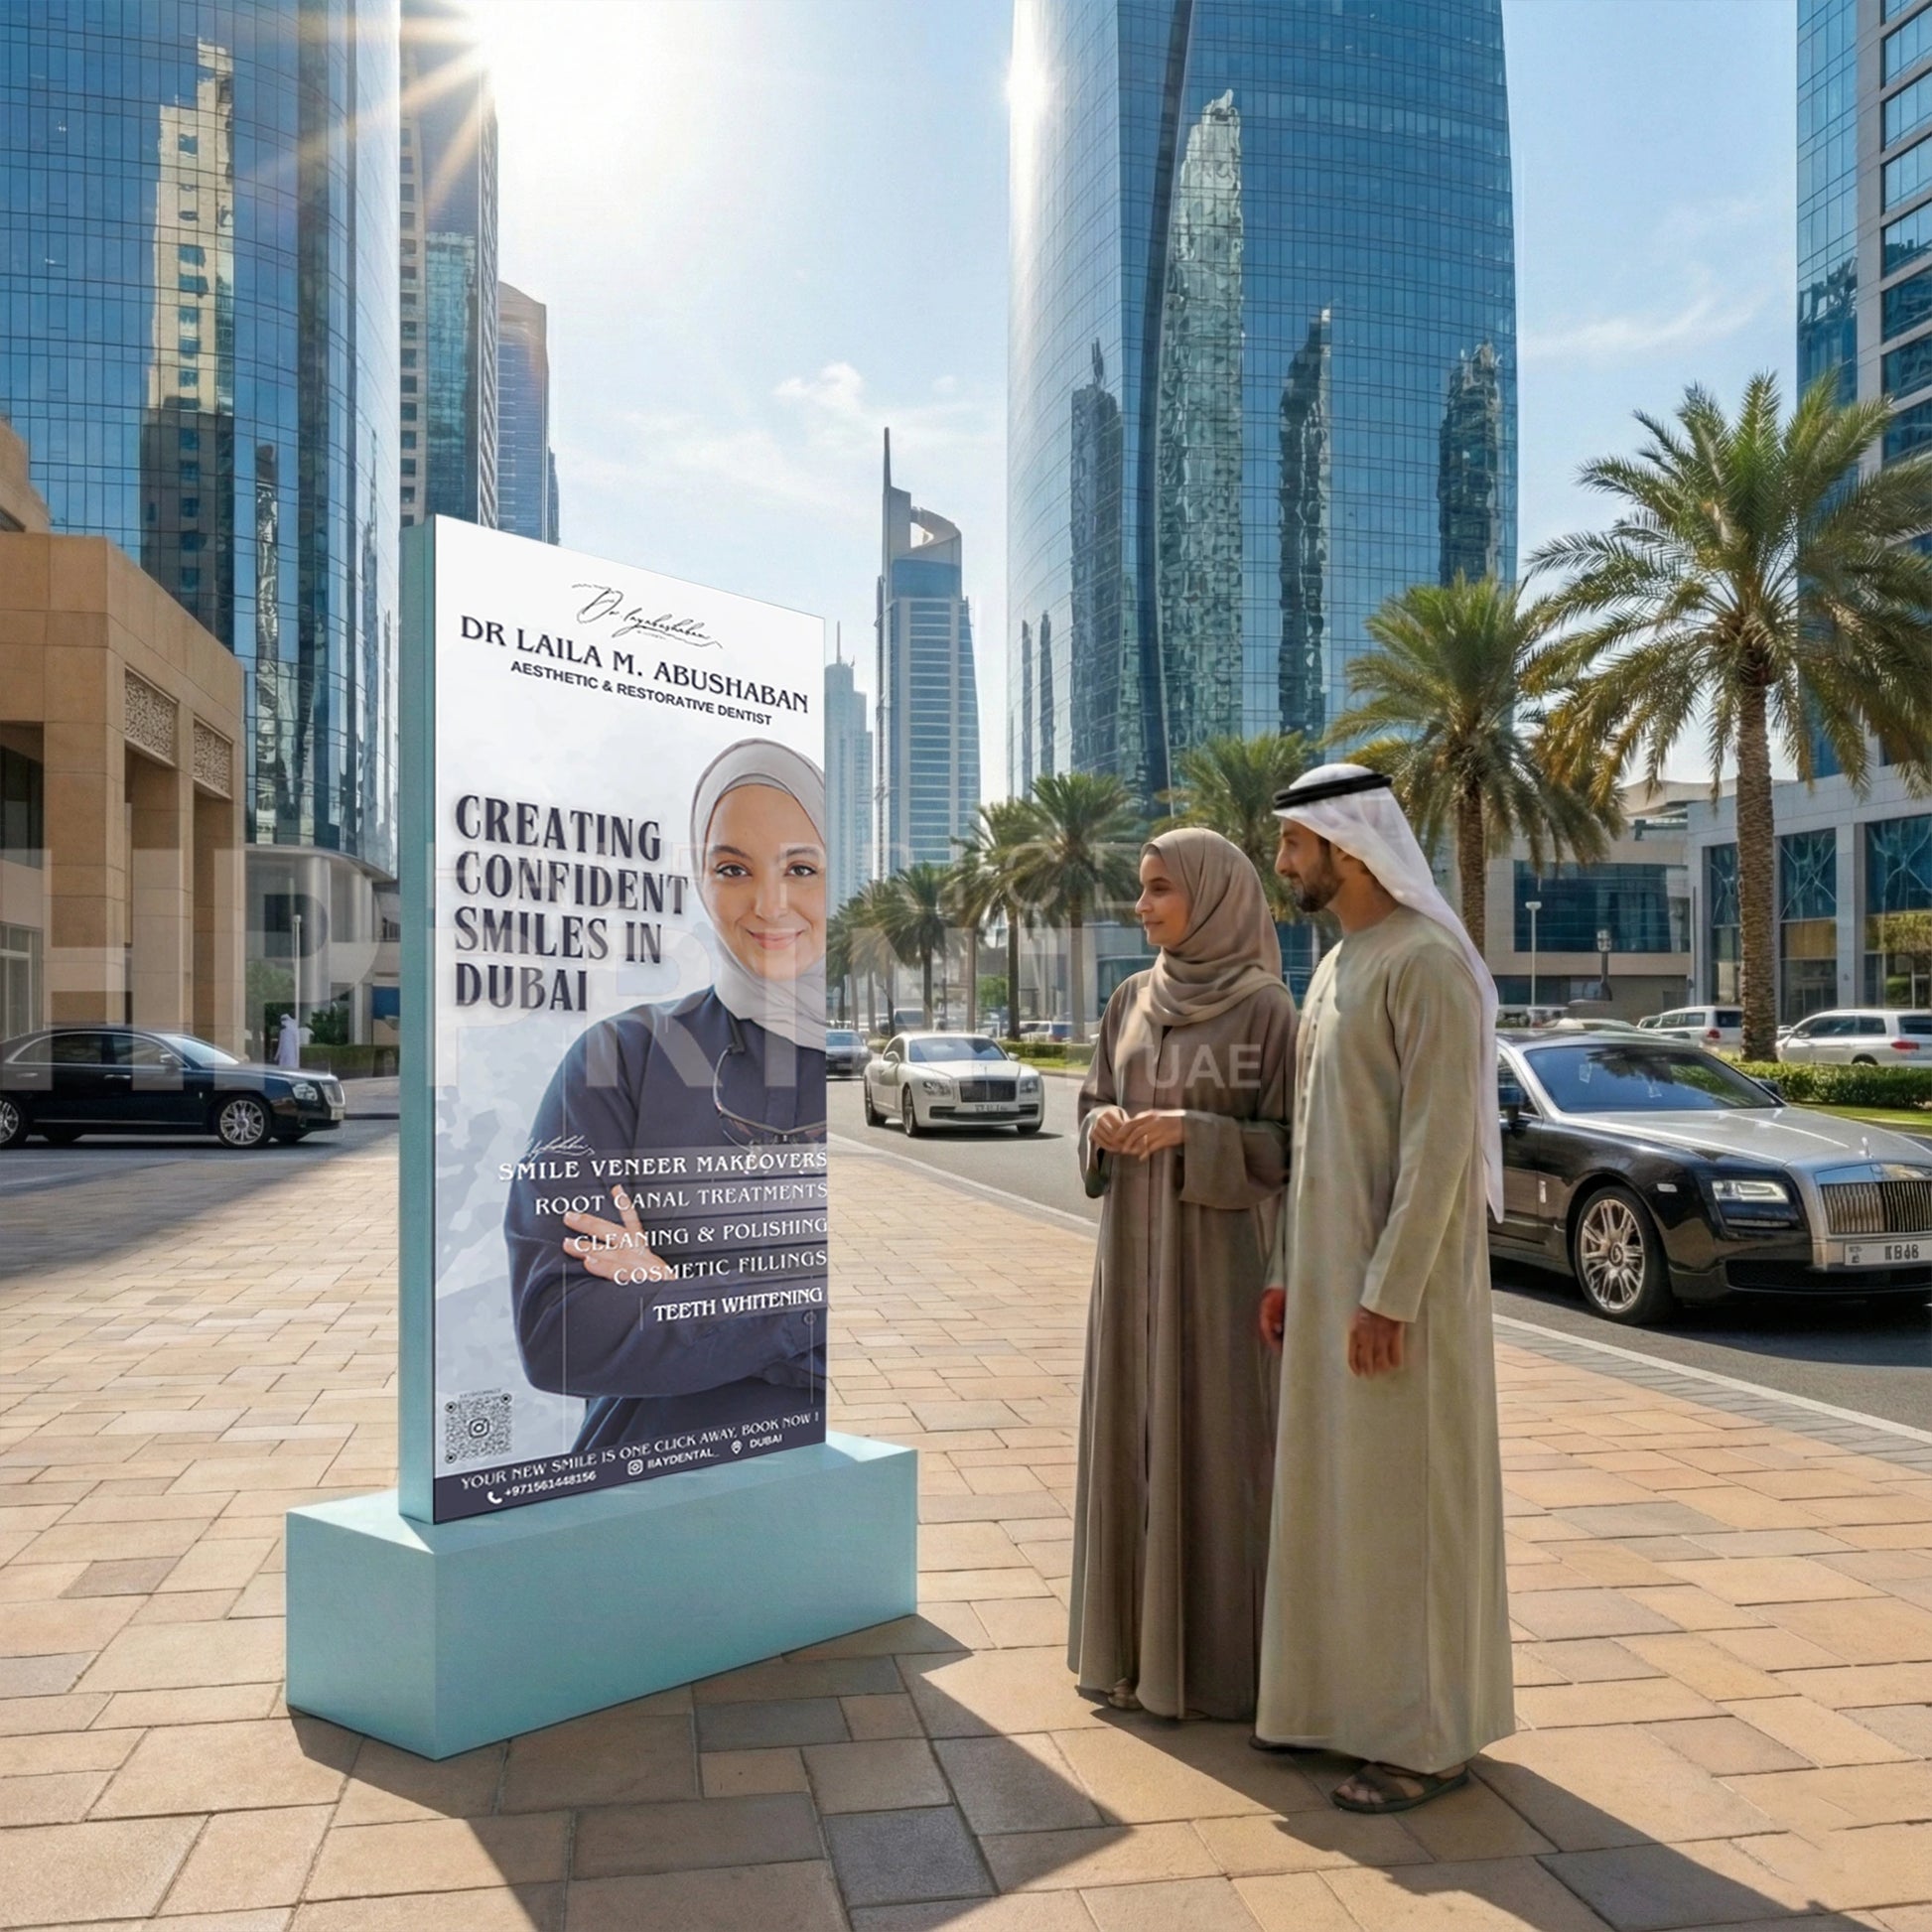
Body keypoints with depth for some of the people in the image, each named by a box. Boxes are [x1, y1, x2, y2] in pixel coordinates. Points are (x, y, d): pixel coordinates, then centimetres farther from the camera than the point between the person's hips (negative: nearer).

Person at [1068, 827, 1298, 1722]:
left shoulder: (1265, 1008, -9)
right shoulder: (1131, 999, 8)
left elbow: (1287, 1143, -10)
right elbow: (1094, 1105, 12)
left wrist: (1189, 1133, -22)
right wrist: (1105, 1128, -10)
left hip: (1218, 1251, -5)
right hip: (1134, 1246, 6)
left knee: (1214, 1438, 1)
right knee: (1134, 1430, 10)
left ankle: (1216, 1653, 14)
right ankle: (1135, 1635, 24)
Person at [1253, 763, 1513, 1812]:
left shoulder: (1427, 963, -15)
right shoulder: (1334, 968, 14)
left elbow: (1441, 1143, -21)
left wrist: (1388, 1294, -22)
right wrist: (1287, 1273, 14)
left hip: (1399, 1282, -9)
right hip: (1331, 1276, 9)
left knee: (1411, 1499, 0)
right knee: (1337, 1490, 15)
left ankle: (1429, 1734, 13)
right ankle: (1353, 1692, 28)